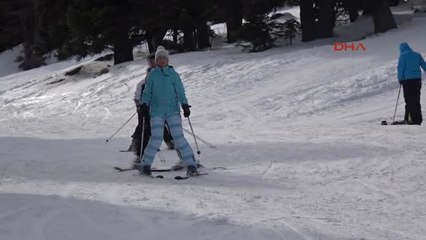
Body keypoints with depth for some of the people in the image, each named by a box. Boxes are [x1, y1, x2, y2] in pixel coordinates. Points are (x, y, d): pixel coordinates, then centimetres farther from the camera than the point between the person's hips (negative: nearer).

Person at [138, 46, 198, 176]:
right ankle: (145, 165, 9)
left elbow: (180, 92, 4)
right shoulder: (152, 75, 5)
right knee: (156, 139, -7)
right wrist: (144, 105, -1)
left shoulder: (173, 74, 4)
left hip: (173, 110, 0)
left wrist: (185, 105, -6)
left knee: (179, 137, -7)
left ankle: (191, 165, -4)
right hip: (156, 111, 0)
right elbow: (147, 92, 11)